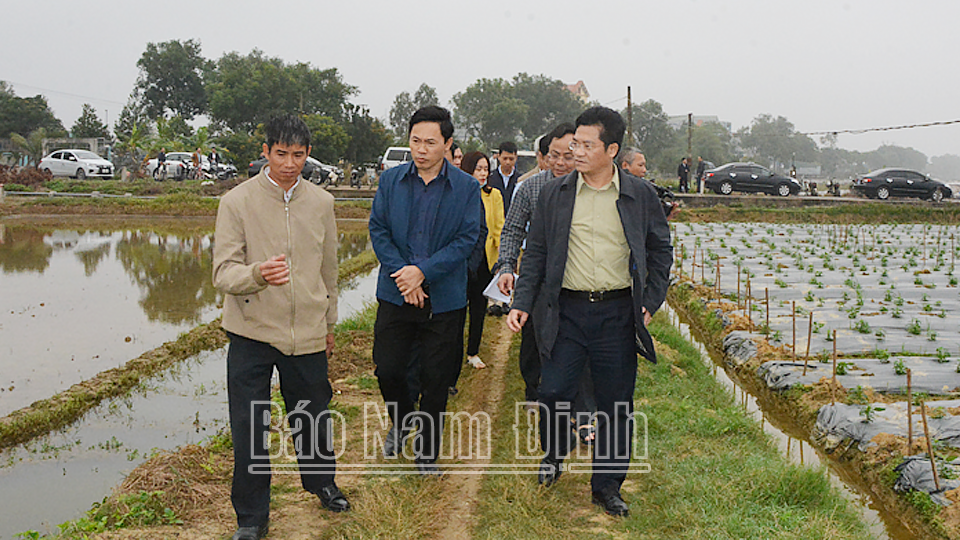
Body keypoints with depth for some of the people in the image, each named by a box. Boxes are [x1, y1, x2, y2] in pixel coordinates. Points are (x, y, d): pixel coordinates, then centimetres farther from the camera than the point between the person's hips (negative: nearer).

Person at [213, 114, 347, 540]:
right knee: (248, 430, 2)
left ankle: (321, 482, 43)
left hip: (307, 333, 3)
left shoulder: (321, 202, 5)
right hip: (251, 333, -2)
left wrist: (328, 325, 21)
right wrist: (258, 273, -34)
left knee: (313, 416, 15)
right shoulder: (237, 202, -7)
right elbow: (223, 273, -13)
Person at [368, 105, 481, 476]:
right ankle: (403, 422, 35)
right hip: (395, 293, 2)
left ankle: (427, 451, 24)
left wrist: (423, 271, -17)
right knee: (387, 369, 4)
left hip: (444, 298, -1)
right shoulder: (391, 180, 3)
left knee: (436, 379, 6)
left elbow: (468, 238, -7)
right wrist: (401, 274, -13)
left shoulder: (467, 187, -2)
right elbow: (377, 229, 1)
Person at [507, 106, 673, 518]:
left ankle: (607, 486, 22)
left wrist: (650, 302, 3)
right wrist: (522, 304, 1)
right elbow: (536, 253, 8)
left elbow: (661, 250, 11)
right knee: (553, 393, -3)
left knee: (615, 404, 6)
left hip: (618, 313, 0)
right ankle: (553, 456, 27)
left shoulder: (640, 195, 2)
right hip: (567, 310, 0)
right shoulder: (554, 194, 4)